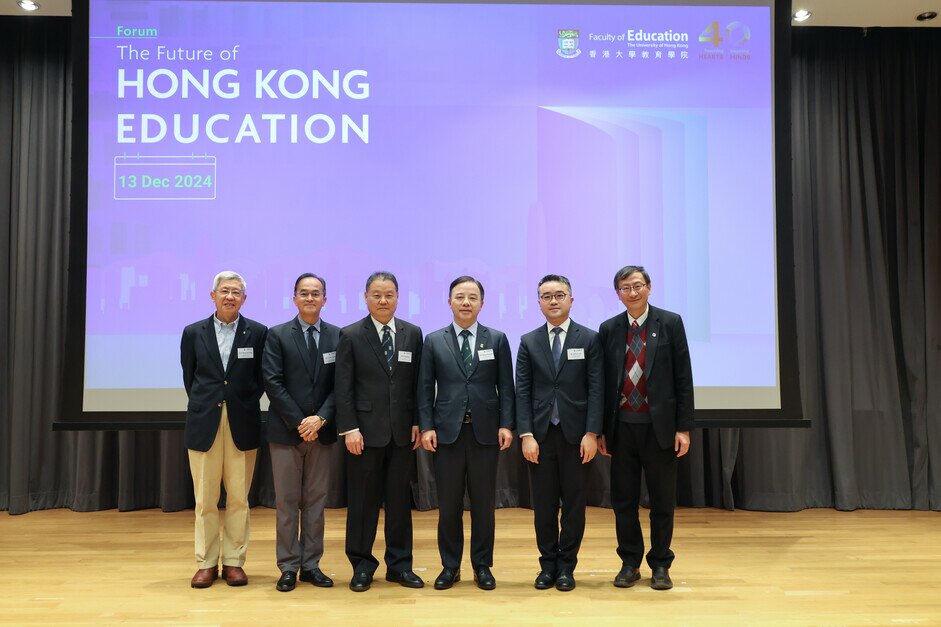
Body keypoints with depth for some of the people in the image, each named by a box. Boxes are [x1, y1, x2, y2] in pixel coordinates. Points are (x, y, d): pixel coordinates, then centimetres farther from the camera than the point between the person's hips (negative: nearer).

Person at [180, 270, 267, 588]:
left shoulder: (258, 333, 2)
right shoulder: (193, 333, 5)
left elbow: (261, 379, 8)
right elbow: (189, 377, 13)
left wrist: (245, 405, 5)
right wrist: (204, 406, 12)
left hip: (242, 425, -1)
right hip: (204, 424, 1)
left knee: (238, 499, 5)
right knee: (205, 500, 5)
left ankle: (234, 561, 16)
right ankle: (207, 563, 17)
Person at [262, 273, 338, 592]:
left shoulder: (337, 336, 4)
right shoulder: (277, 335, 0)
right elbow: (273, 383, -7)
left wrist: (321, 418, -12)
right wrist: (299, 422, -12)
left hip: (321, 431, 2)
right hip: (285, 431, -2)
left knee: (316, 501, 9)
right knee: (287, 502, 5)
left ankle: (311, 565, 19)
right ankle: (288, 567, 15)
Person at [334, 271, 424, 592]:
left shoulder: (413, 334, 7)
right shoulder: (350, 335, -1)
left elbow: (418, 383, 8)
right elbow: (344, 387, -4)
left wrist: (417, 422, 2)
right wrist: (349, 428, -11)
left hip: (402, 431, 3)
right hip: (366, 430, -2)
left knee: (399, 499, 10)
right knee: (363, 499, 6)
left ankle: (399, 565, 22)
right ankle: (362, 565, 19)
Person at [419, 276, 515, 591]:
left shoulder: (497, 339, 5)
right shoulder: (434, 341, 5)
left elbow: (506, 387, 3)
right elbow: (426, 388, 4)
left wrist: (506, 425, -5)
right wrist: (426, 427, -4)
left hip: (485, 431, 0)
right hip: (447, 431, 0)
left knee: (483, 503, 7)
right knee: (448, 504, 7)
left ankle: (482, 566, 21)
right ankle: (450, 566, 20)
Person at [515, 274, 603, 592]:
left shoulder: (589, 339, 2)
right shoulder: (529, 342, 7)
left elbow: (596, 389, -3)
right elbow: (522, 391, 3)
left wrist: (591, 433, -10)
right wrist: (526, 434, -6)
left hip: (575, 434, -1)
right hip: (540, 434, 2)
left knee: (574, 503, 6)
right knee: (543, 504, 8)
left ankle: (566, 566, 19)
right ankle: (548, 564, 21)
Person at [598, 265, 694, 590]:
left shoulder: (670, 323, -1)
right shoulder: (609, 329, 5)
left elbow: (683, 378, -2)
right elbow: (604, 381, 7)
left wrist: (684, 427, -6)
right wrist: (600, 429, 5)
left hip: (659, 426, -2)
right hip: (622, 427, 2)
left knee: (662, 501, 8)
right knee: (623, 500, 9)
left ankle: (660, 564, 22)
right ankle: (630, 563, 23)